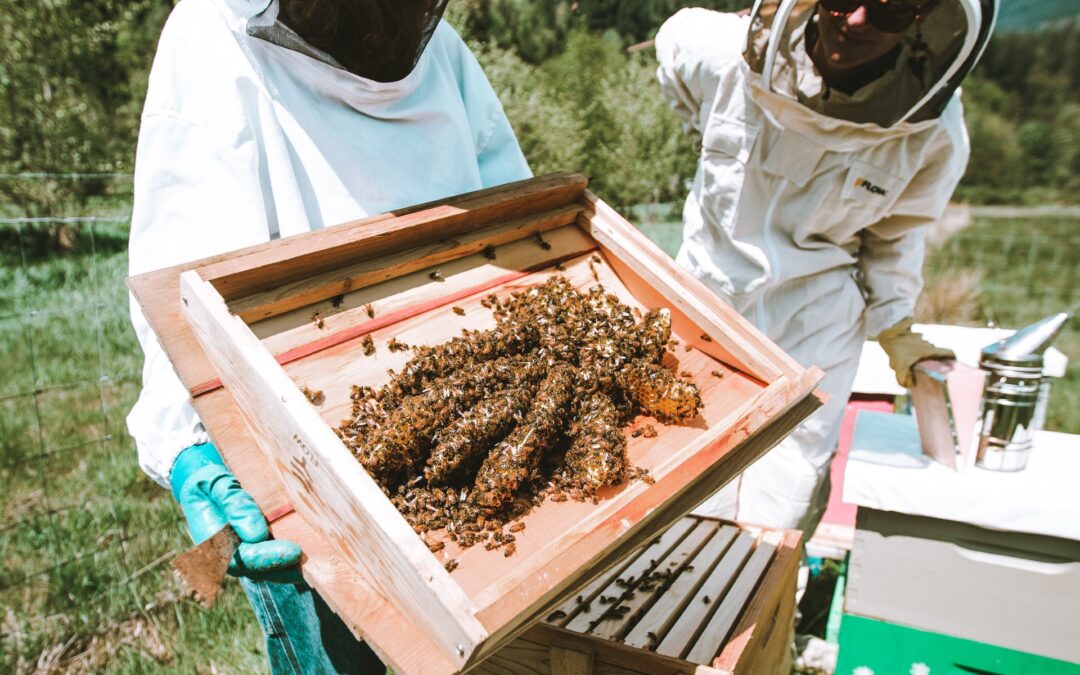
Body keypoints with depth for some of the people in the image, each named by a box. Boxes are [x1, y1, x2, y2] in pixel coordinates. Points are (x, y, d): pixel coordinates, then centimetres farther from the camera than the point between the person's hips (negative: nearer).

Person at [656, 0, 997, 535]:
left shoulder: (934, 132, -16)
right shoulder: (724, 52, -19)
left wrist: (895, 325, 1)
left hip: (814, 320, 0)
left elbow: (896, 230, 3)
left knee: (780, 514, 4)